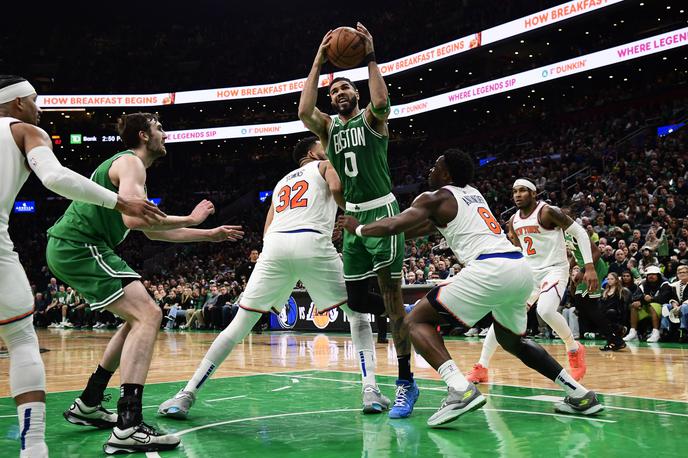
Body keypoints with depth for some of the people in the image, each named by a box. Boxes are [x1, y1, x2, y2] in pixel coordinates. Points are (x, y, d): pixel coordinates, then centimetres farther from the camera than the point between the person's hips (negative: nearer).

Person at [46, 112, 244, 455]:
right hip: (79, 246, -11)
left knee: (139, 318, 17)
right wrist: (190, 219, -13)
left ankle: (87, 406, 22)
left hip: (68, 248, 11)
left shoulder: (127, 165, 25)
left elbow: (153, 232, 30)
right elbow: (134, 219, -26)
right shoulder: (131, 162, -8)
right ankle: (128, 427, -27)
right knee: (149, 315, -18)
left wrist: (210, 235, 29)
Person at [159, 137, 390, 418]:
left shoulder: (281, 182, 37)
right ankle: (370, 391, 0)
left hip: (274, 245, 4)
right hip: (311, 243, -3)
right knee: (357, 314, 14)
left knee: (240, 323, 10)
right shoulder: (325, 165, 24)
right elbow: (337, 189, -1)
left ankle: (187, 394, 5)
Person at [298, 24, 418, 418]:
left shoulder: (371, 118, 2)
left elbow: (381, 101, -23)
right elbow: (304, 112, -10)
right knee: (356, 299, 5)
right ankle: (411, 313, 31)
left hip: (382, 212, -6)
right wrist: (318, 64, -8)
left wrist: (370, 57, -17)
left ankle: (407, 382, -4)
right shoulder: (329, 127, 13)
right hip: (353, 218, 6)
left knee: (391, 294, -10)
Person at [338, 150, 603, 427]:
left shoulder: (435, 198, 6)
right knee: (511, 339, 32)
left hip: (490, 269, -8)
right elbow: (430, 226, 39)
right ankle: (579, 394, 24)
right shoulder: (473, 193, 29)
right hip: (522, 268, 8)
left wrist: (358, 228, 16)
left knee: (417, 321, 1)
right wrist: (383, 232, 39)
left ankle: (460, 389, -20)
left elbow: (393, 225, -4)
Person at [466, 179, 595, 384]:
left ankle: (574, 349, -3)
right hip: (530, 272, 7)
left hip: (554, 269, -7)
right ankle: (481, 367, 2)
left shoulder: (547, 212, -14)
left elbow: (580, 233, -13)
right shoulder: (514, 221, 8)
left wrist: (589, 267, -19)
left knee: (545, 311, -32)